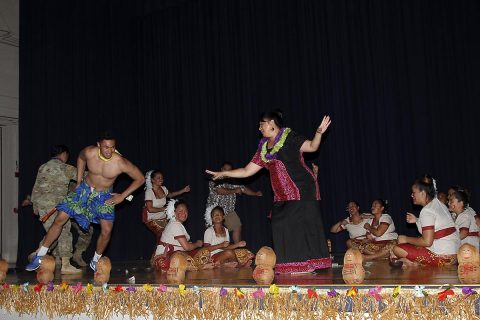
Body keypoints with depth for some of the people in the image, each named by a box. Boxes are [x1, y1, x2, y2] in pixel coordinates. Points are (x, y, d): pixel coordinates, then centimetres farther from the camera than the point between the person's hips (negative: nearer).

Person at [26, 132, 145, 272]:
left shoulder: (121, 163, -29)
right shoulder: (89, 152, -22)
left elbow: (140, 179, -15)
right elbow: (80, 158, 5)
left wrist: (122, 196, -13)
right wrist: (78, 182, 4)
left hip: (104, 195, -1)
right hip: (84, 189, 2)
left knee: (107, 231, -12)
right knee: (60, 220, -3)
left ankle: (95, 261, 15)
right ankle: (39, 256, 11)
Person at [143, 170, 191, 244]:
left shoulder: (163, 189, -1)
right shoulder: (149, 192, -20)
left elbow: (170, 195, 23)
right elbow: (150, 209, -23)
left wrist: (183, 190, 15)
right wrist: (164, 209, -15)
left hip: (162, 218, 6)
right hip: (152, 219, -6)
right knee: (162, 233, -19)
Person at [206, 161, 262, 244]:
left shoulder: (233, 182, 14)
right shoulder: (214, 180, -5)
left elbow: (243, 188, 13)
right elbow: (220, 191, -19)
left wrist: (255, 193, -1)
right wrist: (234, 191, -10)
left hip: (229, 211, 6)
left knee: (237, 227, 2)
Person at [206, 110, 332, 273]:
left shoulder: (289, 137, -2)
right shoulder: (264, 148, 15)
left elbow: (312, 146, -12)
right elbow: (247, 171, 17)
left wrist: (319, 132, -31)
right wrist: (223, 173, 16)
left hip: (302, 191, -6)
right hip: (282, 196, 6)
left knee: (302, 226, -7)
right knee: (281, 228, 0)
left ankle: (310, 265, 1)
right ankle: (290, 267, 8)